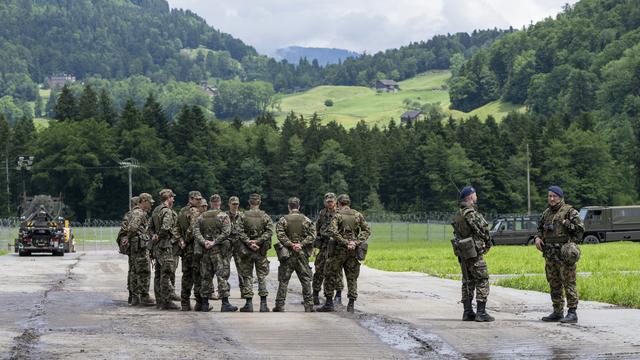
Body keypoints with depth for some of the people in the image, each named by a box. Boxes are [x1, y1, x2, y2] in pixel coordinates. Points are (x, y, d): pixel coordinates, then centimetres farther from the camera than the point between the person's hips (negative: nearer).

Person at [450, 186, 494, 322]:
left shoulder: (458, 214, 11)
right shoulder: (470, 213, -18)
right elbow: (481, 231, -15)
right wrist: (488, 242, 4)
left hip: (462, 252, 9)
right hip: (474, 252, -9)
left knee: (468, 281, 13)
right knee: (482, 280, -4)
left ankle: (468, 312, 14)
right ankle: (481, 312, -7)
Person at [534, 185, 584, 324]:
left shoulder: (570, 211, -4)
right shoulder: (547, 213, 16)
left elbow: (580, 228, -8)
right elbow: (540, 228, 27)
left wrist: (566, 223, -15)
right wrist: (538, 237, 9)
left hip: (564, 254, -7)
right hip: (549, 255, 7)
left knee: (569, 284, -8)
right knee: (554, 285, 11)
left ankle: (572, 313, -8)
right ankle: (557, 312, 19)